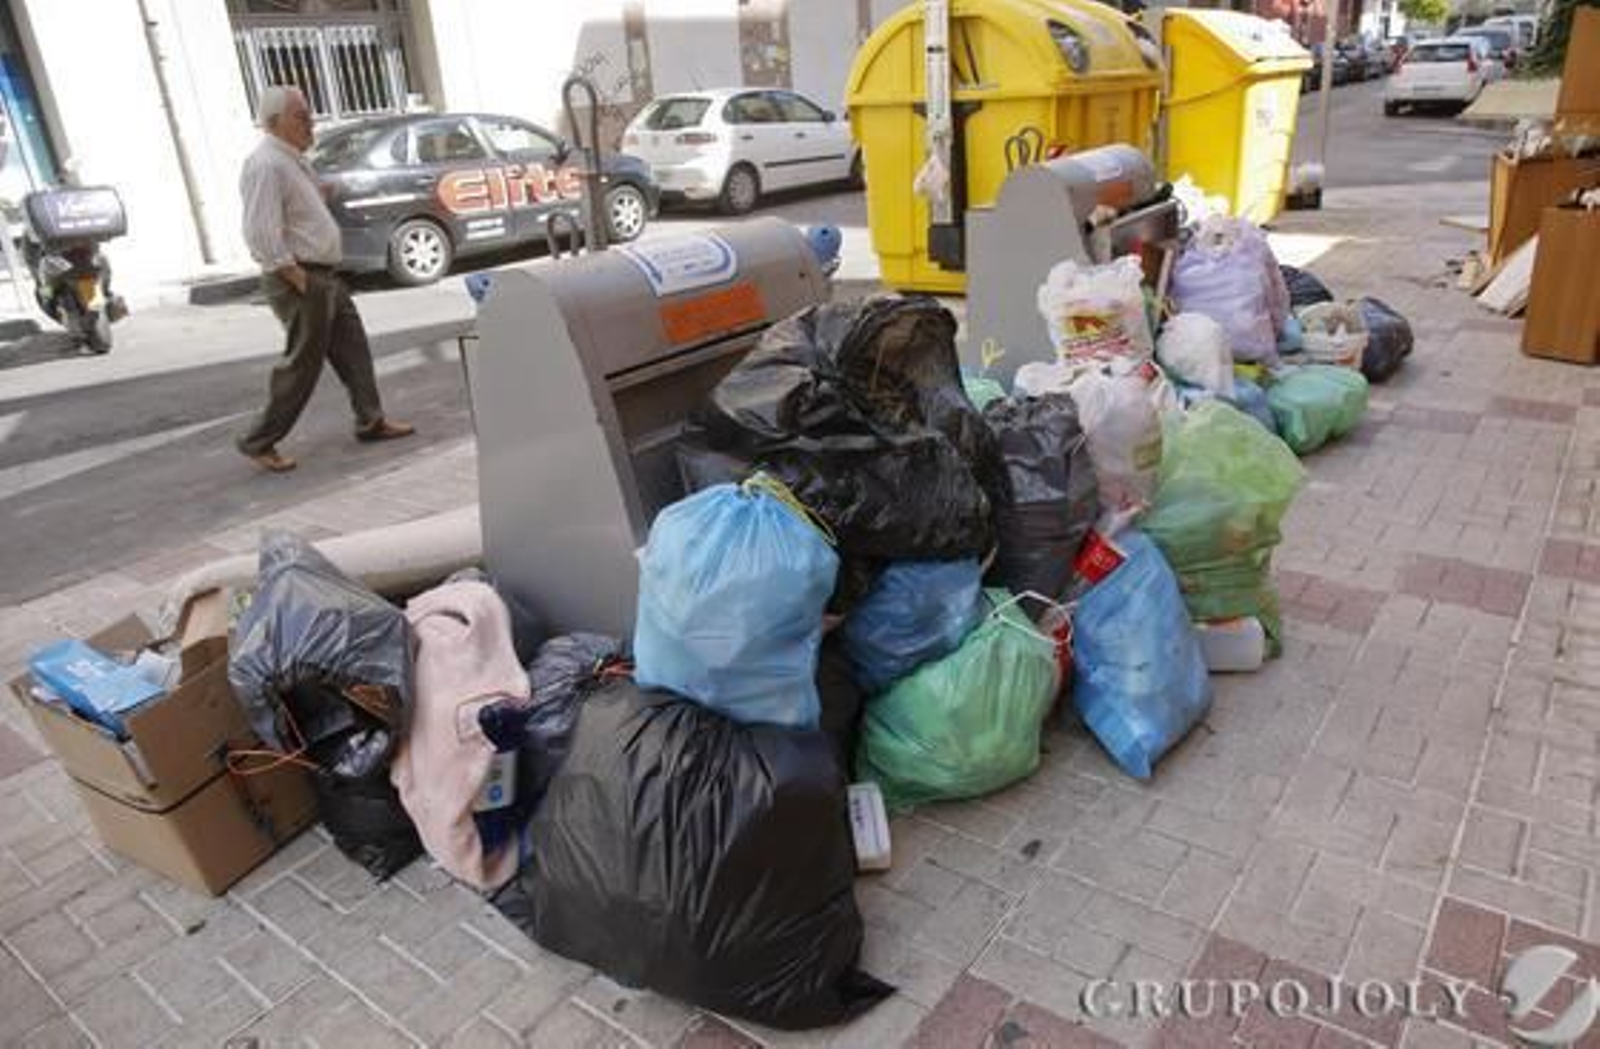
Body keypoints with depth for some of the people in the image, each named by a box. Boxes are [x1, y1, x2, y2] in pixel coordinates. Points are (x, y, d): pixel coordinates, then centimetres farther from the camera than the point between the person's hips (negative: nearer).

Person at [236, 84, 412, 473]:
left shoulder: (292, 160, 14)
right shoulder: (267, 165, -17)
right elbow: (262, 236, -24)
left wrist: (321, 277, 17)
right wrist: (300, 281, -21)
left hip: (323, 275, 10)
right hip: (299, 280, -10)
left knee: (352, 349, 14)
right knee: (302, 364, -4)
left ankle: (370, 422, 24)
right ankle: (259, 441, 7)